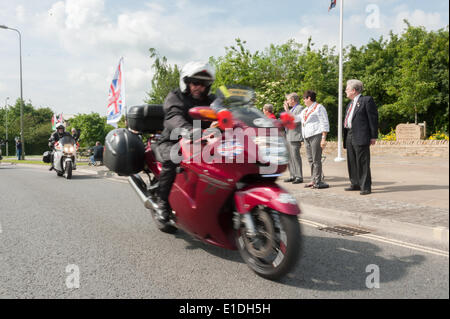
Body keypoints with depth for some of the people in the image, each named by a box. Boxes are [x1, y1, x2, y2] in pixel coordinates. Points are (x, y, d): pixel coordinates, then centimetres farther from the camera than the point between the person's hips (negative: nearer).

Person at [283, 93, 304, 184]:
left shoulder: (300, 108, -7)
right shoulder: (292, 109, 22)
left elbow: (296, 121, -19)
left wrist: (287, 111, -15)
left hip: (295, 137, -10)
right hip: (288, 137, 10)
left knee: (295, 156, -9)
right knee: (289, 157, 10)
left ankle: (299, 177, -4)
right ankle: (293, 176, 17)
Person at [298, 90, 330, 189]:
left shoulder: (319, 108, -3)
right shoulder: (305, 110, 22)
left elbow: (325, 124, -9)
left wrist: (324, 139, -15)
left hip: (316, 136, -8)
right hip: (307, 137, 8)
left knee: (316, 159, -8)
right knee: (310, 160, 8)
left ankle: (318, 181, -4)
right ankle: (313, 180, 14)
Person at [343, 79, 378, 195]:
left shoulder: (367, 100, -4)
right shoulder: (350, 103, 22)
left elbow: (373, 118, -8)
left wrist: (373, 136, -12)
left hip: (361, 136, -9)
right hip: (349, 137, 9)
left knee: (362, 163, -6)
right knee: (352, 162, 12)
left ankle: (366, 187, 0)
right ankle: (355, 184, 23)